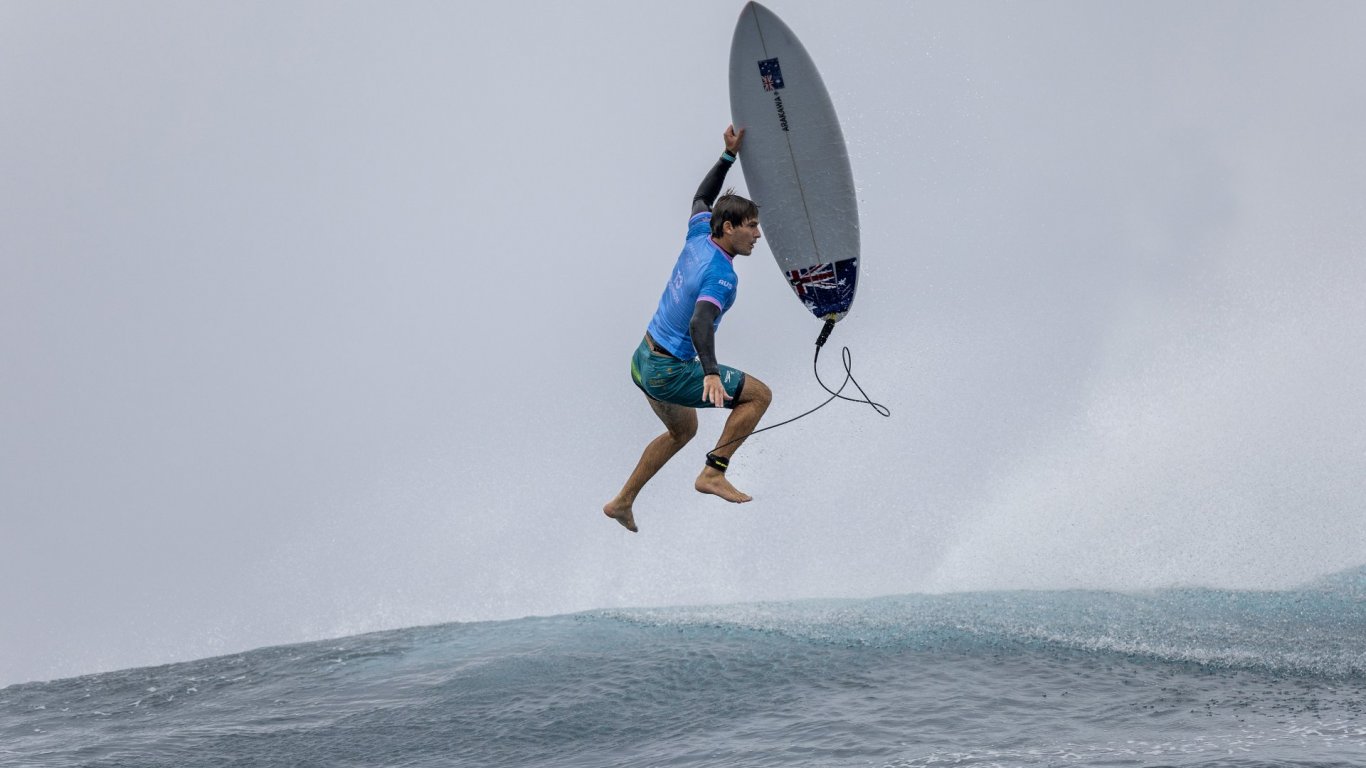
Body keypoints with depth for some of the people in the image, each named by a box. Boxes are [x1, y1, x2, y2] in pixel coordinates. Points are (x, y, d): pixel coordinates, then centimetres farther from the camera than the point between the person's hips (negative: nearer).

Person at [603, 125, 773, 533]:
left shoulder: (699, 236, 1)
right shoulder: (721, 276, -23)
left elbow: (701, 198, 23)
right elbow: (700, 324, -39)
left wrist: (729, 156, 18)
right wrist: (711, 373, -52)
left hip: (644, 359, 9)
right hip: (670, 372, -9)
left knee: (683, 430, 30)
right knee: (759, 394, -5)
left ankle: (622, 502, 32)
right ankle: (713, 473, -10)